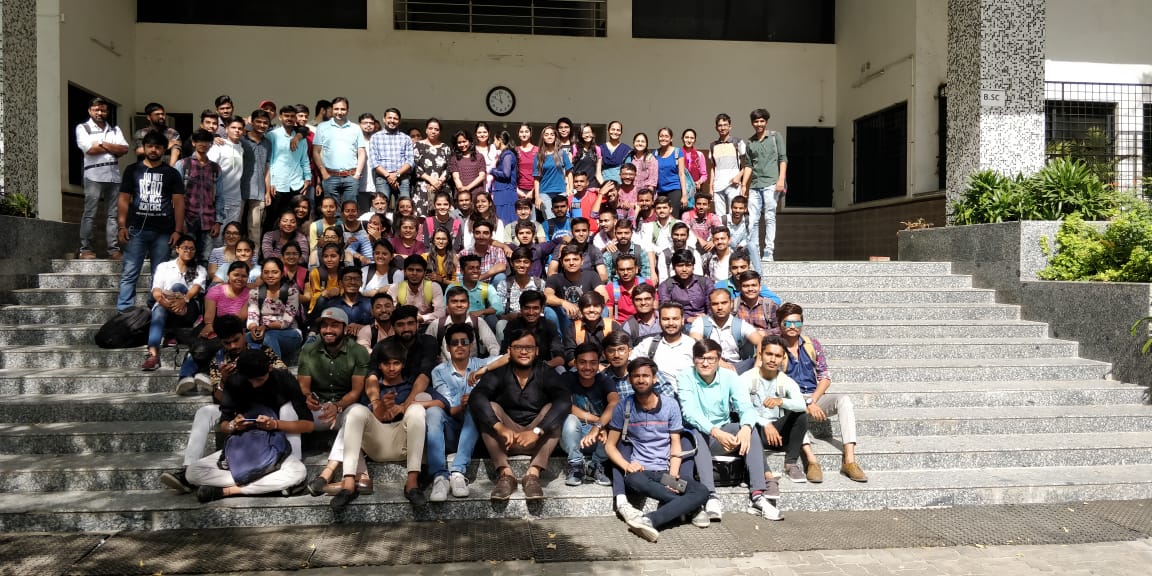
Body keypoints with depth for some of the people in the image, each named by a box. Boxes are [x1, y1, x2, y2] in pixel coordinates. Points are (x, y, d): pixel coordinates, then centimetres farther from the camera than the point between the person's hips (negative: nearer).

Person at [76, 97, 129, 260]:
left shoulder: (115, 129, 20)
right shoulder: (82, 128, 8)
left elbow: (124, 149, 4)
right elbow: (90, 149, -9)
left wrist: (102, 144, -4)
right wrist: (113, 149, 0)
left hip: (114, 175, 4)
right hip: (94, 175, -4)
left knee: (113, 214, 2)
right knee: (89, 214, -4)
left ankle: (114, 248, 2)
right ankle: (85, 249, -2)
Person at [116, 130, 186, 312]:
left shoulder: (172, 173, 8)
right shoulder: (132, 170, 9)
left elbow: (178, 202, 4)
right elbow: (123, 199, 7)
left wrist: (178, 230, -4)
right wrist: (121, 226, -3)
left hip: (163, 232, 0)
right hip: (136, 229, 0)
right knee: (129, 274, -1)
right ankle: (123, 312, 0)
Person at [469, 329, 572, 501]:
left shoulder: (545, 372, -5)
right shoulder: (499, 373, -4)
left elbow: (564, 401, -22)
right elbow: (476, 398, -22)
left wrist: (536, 431, -34)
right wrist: (500, 428, -37)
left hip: (538, 440, 0)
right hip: (506, 439, 1)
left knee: (554, 408, -23)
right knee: (490, 408, -21)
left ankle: (533, 473, -29)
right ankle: (505, 473, -28)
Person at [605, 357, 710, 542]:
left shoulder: (670, 405, 5)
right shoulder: (623, 407, 2)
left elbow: (675, 444, 5)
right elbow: (610, 445, 3)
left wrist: (673, 474, -13)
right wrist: (626, 465, -18)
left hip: (667, 469, 2)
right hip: (640, 470, -2)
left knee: (702, 492, -25)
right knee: (634, 480, -39)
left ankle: (649, 520, -37)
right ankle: (687, 506, -21)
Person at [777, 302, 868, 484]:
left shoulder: (812, 344, 9)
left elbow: (825, 377, 6)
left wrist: (813, 401, -11)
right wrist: (807, 405, -15)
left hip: (815, 398, 4)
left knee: (844, 399, -24)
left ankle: (849, 460, -33)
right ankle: (811, 460, -45)